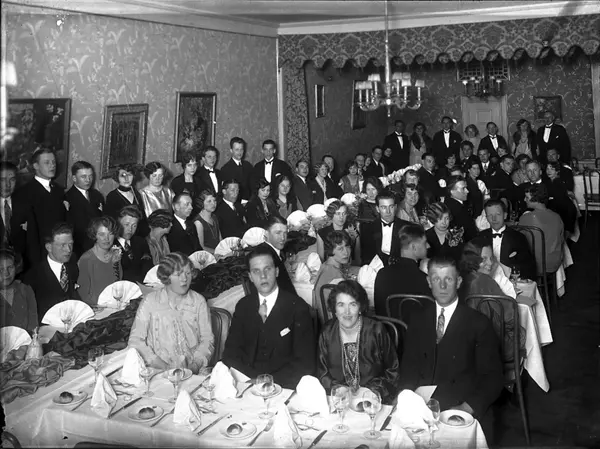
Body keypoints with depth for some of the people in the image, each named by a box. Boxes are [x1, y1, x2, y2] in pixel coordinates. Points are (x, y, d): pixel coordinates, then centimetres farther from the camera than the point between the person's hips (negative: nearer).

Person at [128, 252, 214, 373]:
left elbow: (207, 339, 8)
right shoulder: (150, 301, 4)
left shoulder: (198, 301, 10)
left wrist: (197, 363, -10)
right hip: (158, 372, -2)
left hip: (191, 371, 2)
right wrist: (155, 362, -12)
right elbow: (135, 339, 2)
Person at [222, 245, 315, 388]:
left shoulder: (298, 308, -3)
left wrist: (272, 381, -18)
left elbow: (305, 362, -6)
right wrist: (255, 379, -13)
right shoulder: (243, 306, 9)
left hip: (283, 386, 0)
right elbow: (231, 352, 4)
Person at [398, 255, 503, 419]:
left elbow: (493, 376, -3)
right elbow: (409, 364, 10)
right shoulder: (418, 318, 10)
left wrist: (468, 408, -18)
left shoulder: (478, 323, -1)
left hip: (459, 409, -2)